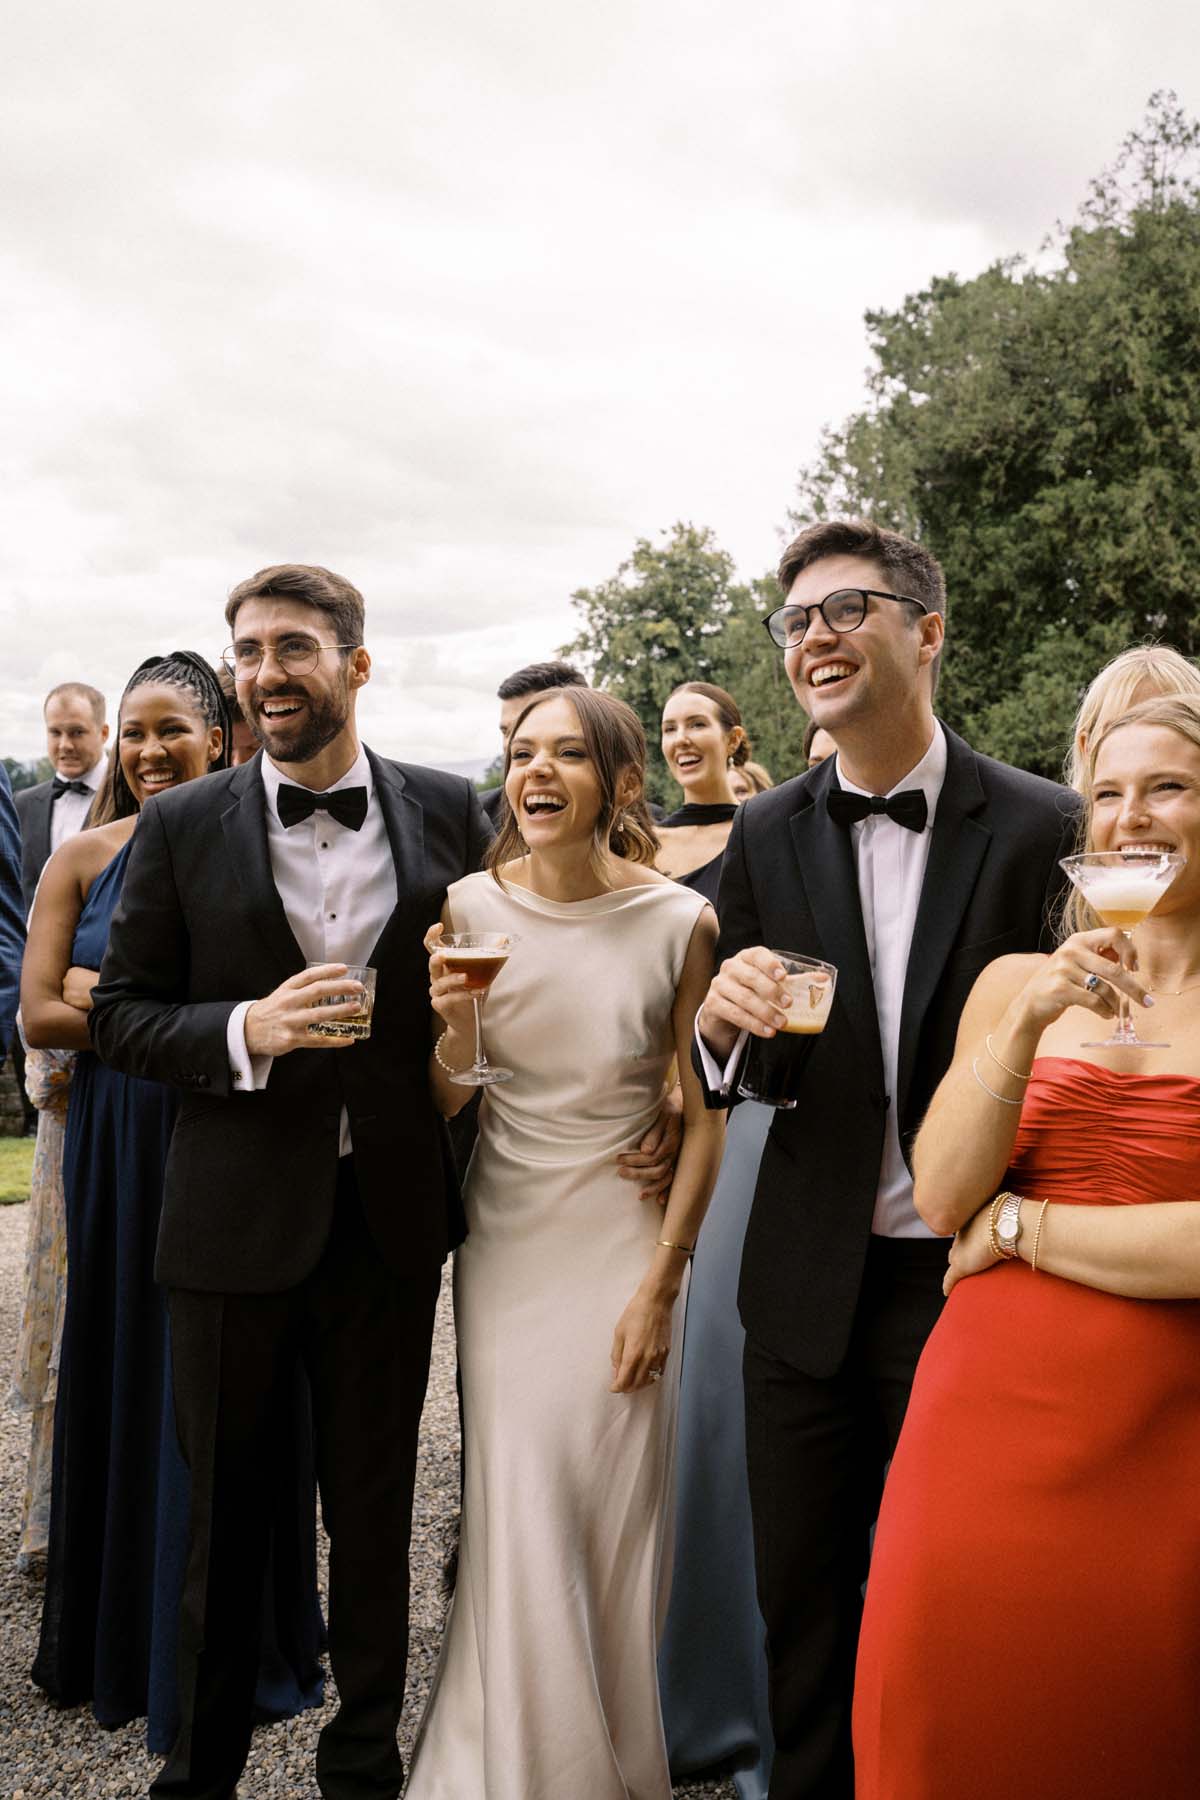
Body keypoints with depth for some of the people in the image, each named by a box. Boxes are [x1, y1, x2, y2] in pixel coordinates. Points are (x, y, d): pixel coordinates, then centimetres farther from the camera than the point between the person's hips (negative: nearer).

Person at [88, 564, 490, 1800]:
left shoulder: (447, 812, 1)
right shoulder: (182, 828, -3)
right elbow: (116, 1013, -2)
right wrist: (247, 1032, -18)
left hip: (388, 1215, 1)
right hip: (236, 1218, -1)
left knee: (374, 1508, 16)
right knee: (220, 1506, 15)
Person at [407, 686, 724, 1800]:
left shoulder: (678, 922, -13)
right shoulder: (467, 909, -7)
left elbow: (705, 1116, -5)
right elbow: (444, 1103, 1)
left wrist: (662, 1281, -6)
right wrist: (453, 1027, -21)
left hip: (625, 1240, -1)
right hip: (505, 1239, 2)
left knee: (615, 1519, 8)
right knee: (516, 1512, 7)